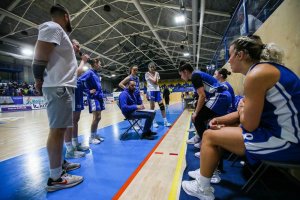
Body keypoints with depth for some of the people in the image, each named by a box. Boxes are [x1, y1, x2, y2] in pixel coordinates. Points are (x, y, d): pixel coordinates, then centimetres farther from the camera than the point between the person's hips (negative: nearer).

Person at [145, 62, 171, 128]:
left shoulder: (157, 73, 13)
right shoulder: (147, 74, -2)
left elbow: (156, 82, -1)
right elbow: (154, 81, -14)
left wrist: (156, 74, -5)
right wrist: (155, 74, -1)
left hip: (157, 90, 5)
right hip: (151, 90, -4)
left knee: (161, 104, -2)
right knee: (152, 106, -1)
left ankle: (165, 121, 3)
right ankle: (154, 122, 10)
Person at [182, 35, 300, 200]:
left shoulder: (257, 74, -21)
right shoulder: (264, 68, 11)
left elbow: (249, 124, -18)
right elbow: (251, 113, 14)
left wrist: (241, 109, 2)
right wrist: (223, 119, 5)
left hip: (285, 141, -10)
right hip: (280, 131, 10)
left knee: (209, 136, -6)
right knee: (219, 131, 16)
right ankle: (207, 171, 28)